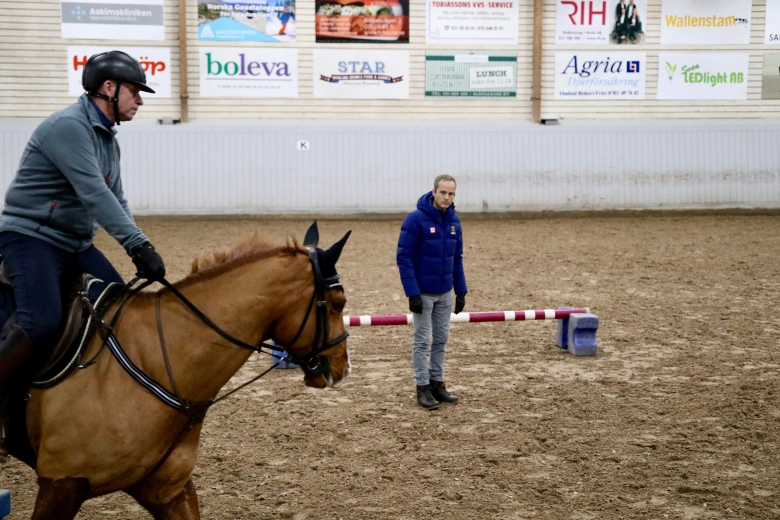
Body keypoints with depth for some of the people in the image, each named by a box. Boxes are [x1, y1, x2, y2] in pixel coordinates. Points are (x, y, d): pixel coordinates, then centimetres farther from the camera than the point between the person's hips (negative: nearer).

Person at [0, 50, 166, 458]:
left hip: (76, 245, 10)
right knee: (41, 322, -29)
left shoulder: (108, 140, 14)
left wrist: (139, 251, 0)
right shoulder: (68, 126, -17)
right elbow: (94, 193, -26)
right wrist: (138, 245, -30)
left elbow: (115, 201, 14)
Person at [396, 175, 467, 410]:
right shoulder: (415, 219, -16)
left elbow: (457, 258, 10)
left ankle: (437, 383, 22)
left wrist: (461, 290, 6)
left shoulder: (454, 220, 2)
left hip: (445, 293, 6)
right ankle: (423, 388, 11)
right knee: (422, 341, 3)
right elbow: (404, 257, -16)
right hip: (423, 293, -6)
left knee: (441, 339, 12)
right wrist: (412, 293, -20)